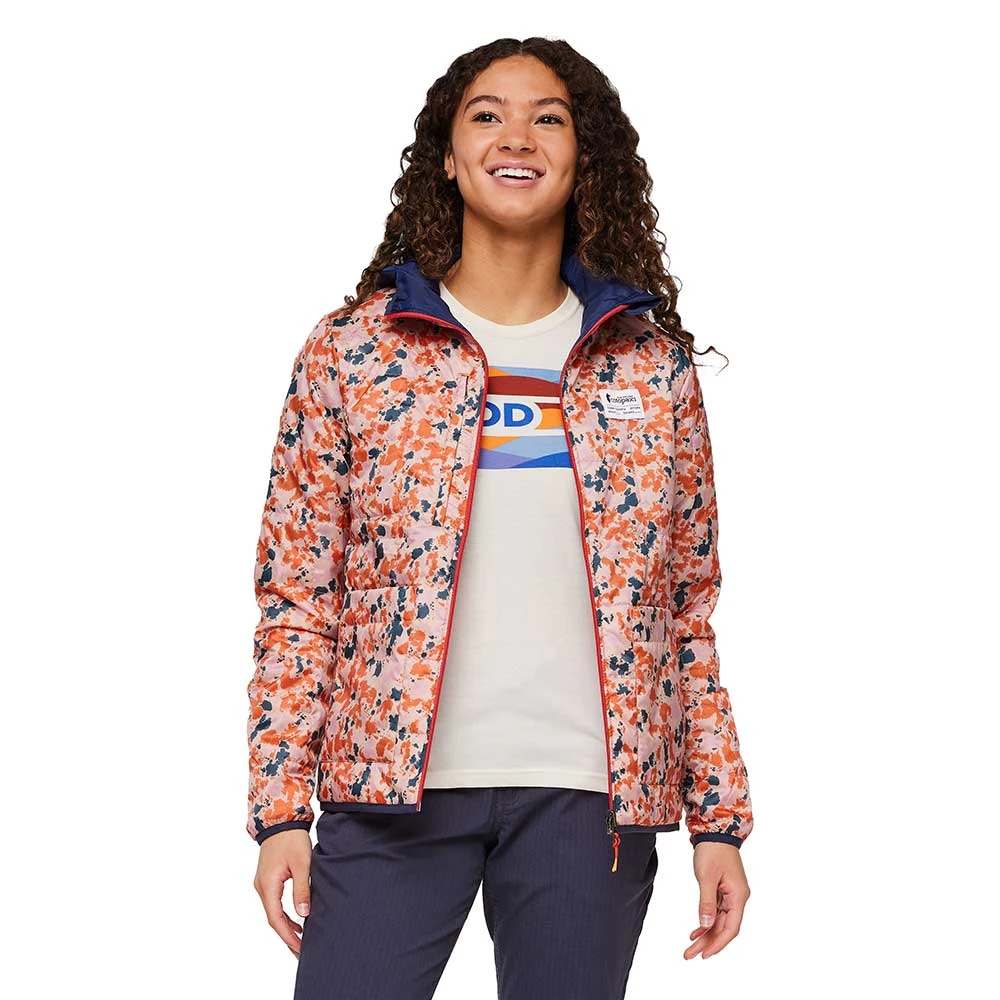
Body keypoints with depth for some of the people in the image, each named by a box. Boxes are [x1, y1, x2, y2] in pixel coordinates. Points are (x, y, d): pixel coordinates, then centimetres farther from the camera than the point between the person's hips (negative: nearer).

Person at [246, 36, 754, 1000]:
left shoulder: (651, 362, 8)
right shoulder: (352, 347, 3)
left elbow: (690, 603, 9)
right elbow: (296, 592, 2)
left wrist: (719, 816, 6)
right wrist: (280, 808, -3)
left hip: (588, 799, 1)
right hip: (393, 785, -1)